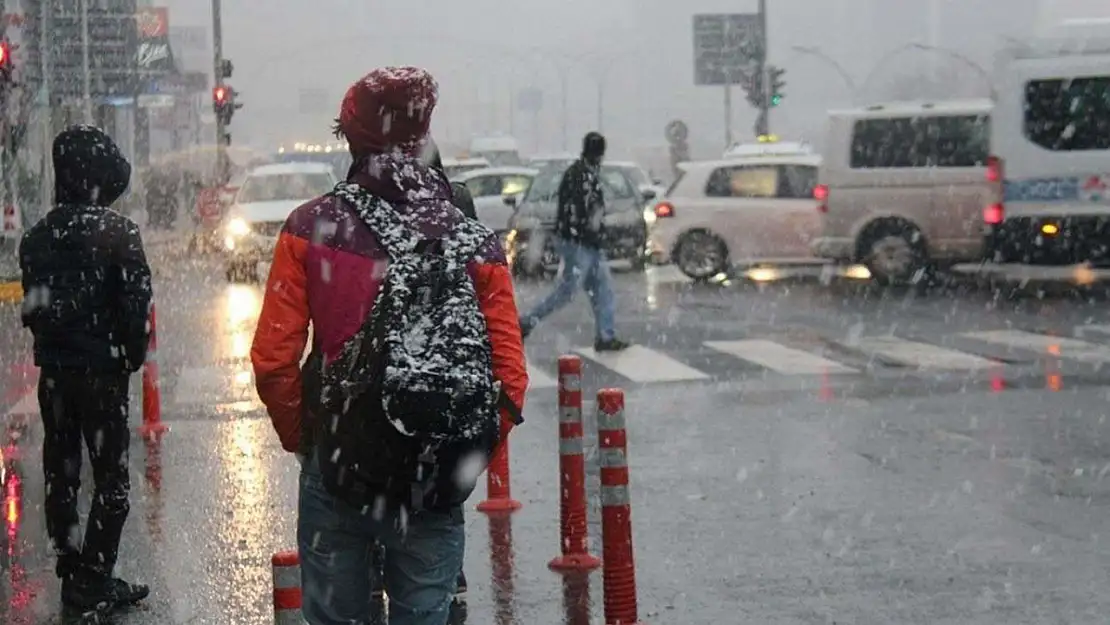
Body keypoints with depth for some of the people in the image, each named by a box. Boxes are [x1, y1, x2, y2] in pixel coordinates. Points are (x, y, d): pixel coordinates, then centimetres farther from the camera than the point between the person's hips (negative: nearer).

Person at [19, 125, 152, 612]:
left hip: (52, 371, 6)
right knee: (111, 477, 2)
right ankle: (93, 581, -1)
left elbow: (32, 307, 6)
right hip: (102, 370, -5)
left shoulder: (37, 236, 3)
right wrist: (133, 355, -1)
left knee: (61, 475, 13)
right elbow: (136, 304, -14)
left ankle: (72, 575, 19)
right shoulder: (117, 232, -13)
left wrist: (52, 347, 13)